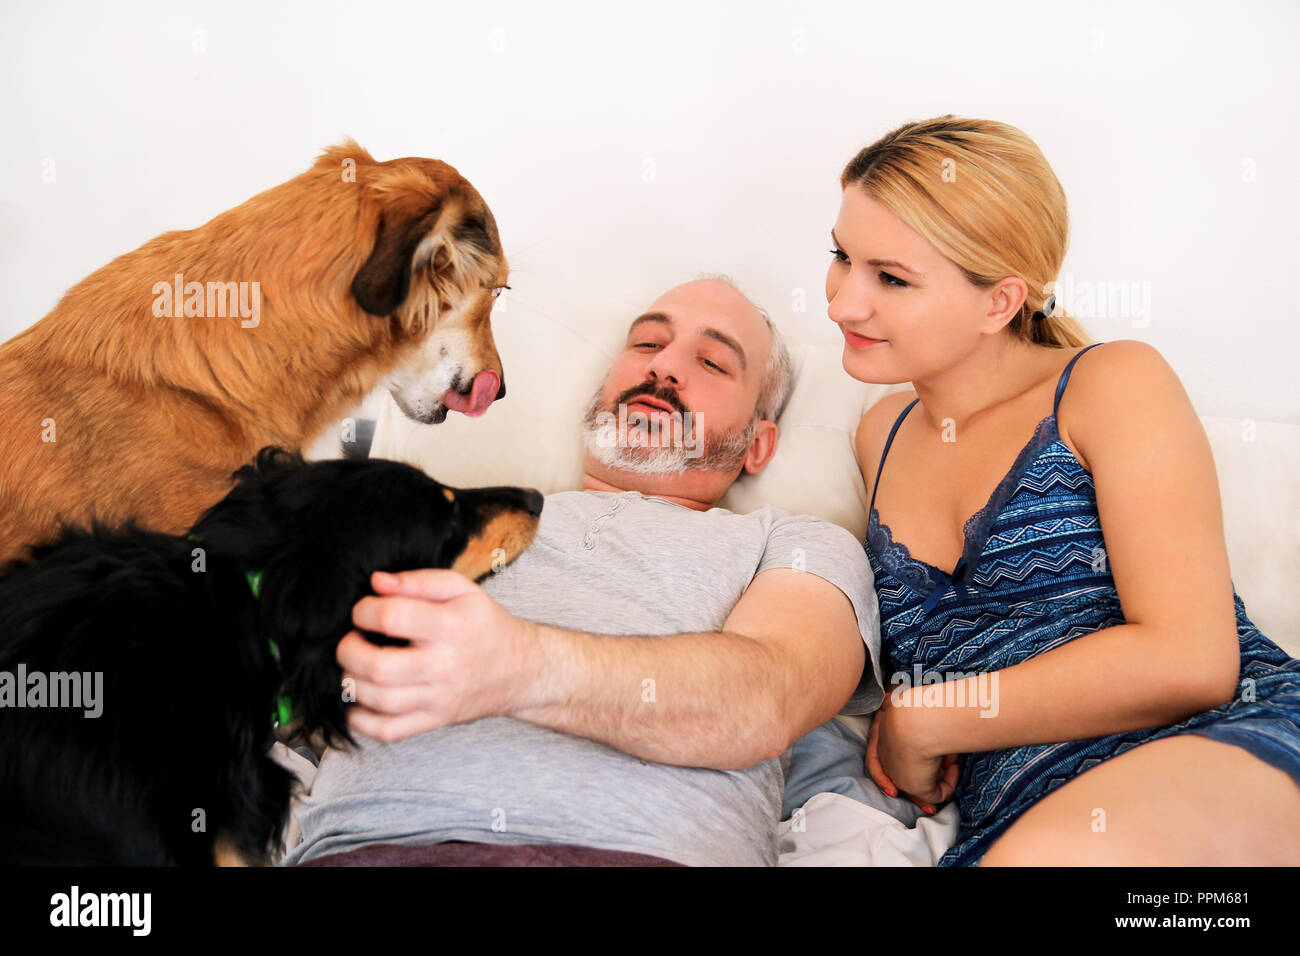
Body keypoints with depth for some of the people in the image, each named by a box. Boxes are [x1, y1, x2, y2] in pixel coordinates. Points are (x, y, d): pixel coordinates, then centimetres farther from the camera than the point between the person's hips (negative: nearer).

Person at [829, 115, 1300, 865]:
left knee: (1045, 854, -38)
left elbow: (1188, 660, -11)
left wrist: (920, 721, -6)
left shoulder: (1112, 384, 0)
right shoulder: (884, 432, 19)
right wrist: (894, 722, 10)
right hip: (1020, 816, 5)